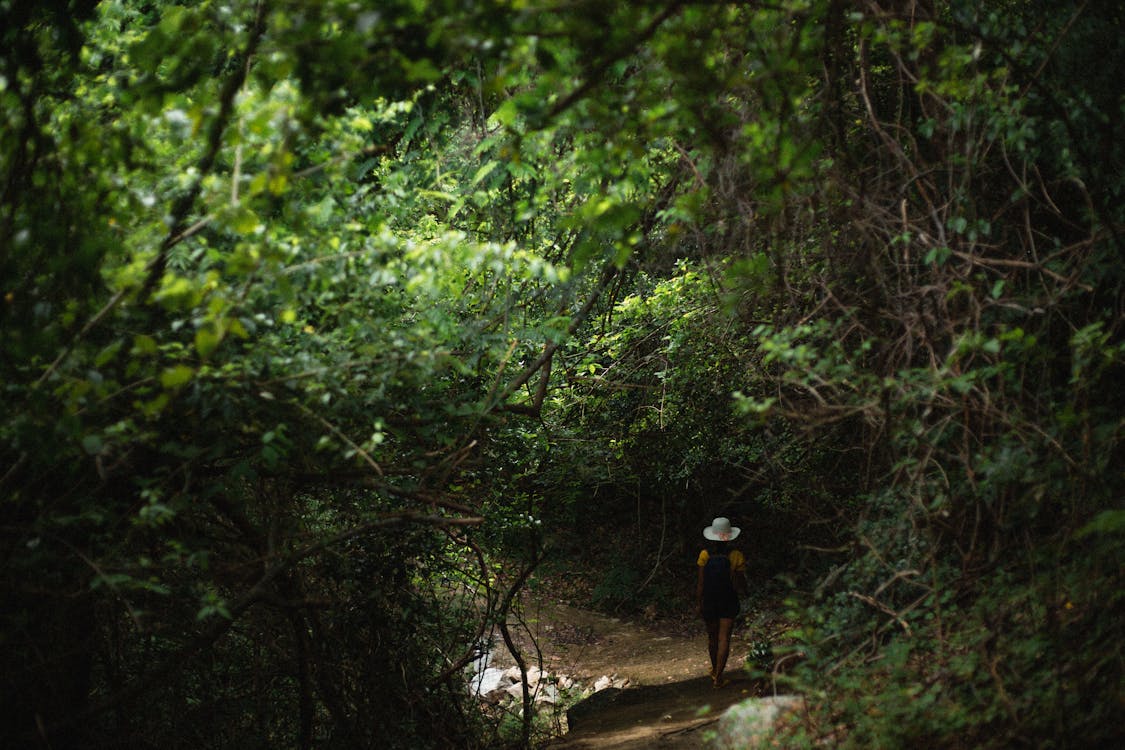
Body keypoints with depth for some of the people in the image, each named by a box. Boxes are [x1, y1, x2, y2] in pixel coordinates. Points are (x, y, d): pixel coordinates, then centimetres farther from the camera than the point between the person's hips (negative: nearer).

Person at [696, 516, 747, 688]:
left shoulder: (705, 555, -11)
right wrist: (742, 590, 15)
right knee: (724, 639, 1)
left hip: (709, 602, 1)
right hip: (729, 603, -1)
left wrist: (698, 603, 3)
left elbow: (700, 583, -6)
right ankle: (718, 677, -4)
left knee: (712, 637, 18)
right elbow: (741, 587, -6)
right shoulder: (736, 556, -12)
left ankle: (715, 670, 36)